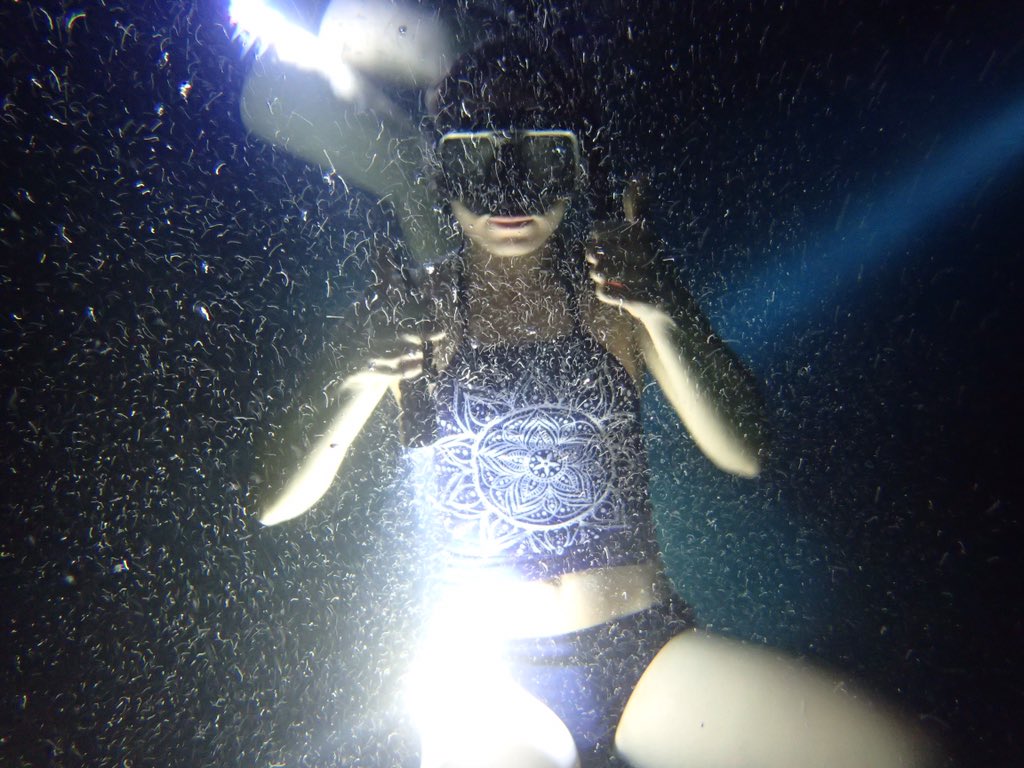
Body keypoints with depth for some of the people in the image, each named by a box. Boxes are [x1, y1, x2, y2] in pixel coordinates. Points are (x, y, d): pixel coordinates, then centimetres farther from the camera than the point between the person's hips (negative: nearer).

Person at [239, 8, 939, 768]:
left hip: (646, 647, 2)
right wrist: (360, 378, -20)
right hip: (485, 674, -1)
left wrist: (661, 314, -17)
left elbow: (743, 452, -3)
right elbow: (276, 504, -3)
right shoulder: (417, 316, -1)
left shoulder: (617, 291, 4)